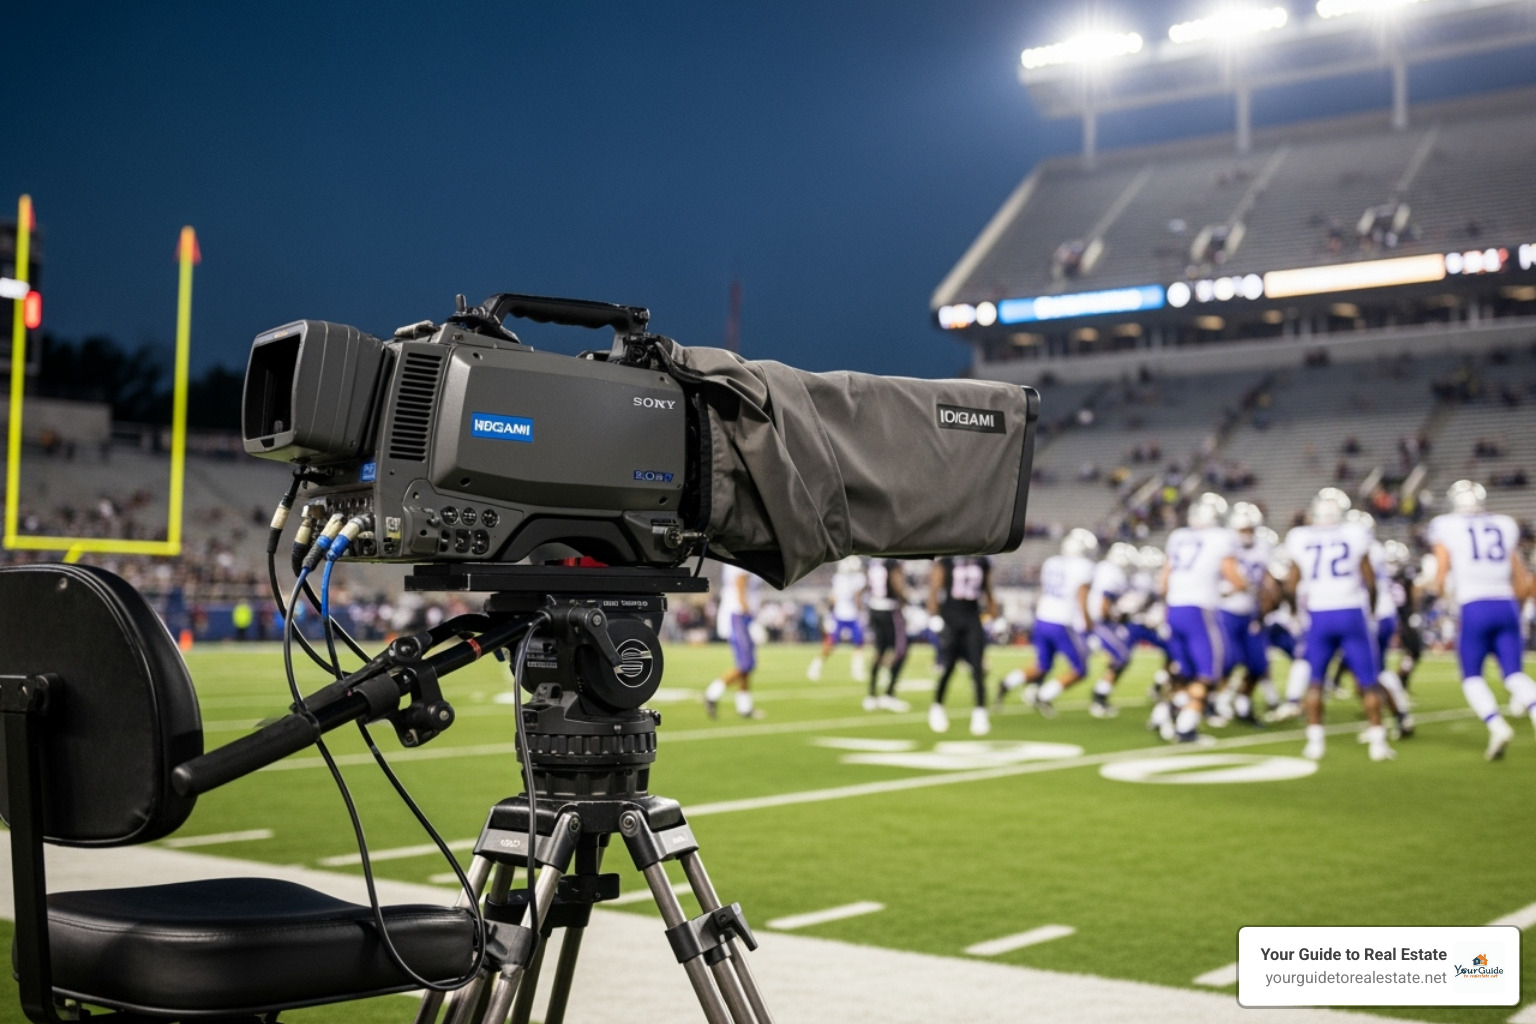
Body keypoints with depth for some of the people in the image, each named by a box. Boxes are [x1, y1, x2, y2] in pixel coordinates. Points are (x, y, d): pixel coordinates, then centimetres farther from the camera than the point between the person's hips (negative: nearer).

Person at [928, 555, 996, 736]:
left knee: (978, 667, -6)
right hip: (949, 618, -3)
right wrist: (933, 616, -12)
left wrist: (993, 615, 12)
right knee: (947, 668, 2)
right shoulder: (946, 560, -6)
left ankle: (980, 712, -3)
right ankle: (937, 706, 23)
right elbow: (934, 587, -6)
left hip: (973, 619, 3)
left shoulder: (983, 562, 7)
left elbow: (987, 590, 16)